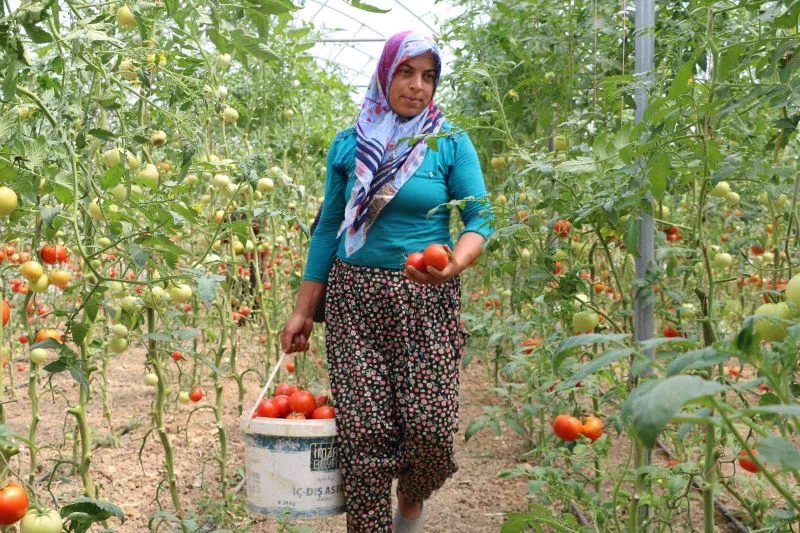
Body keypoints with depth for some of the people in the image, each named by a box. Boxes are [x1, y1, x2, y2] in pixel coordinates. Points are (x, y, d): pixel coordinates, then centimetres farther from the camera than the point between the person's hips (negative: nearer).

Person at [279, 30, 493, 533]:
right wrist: (303, 311, 9)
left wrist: (455, 263, -28)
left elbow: (480, 217, -5)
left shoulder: (451, 143, 1)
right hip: (354, 298, 1)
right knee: (362, 431, -4)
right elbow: (328, 228, 11)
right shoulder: (348, 144, 7)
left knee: (430, 426, -7)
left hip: (426, 299, -1)